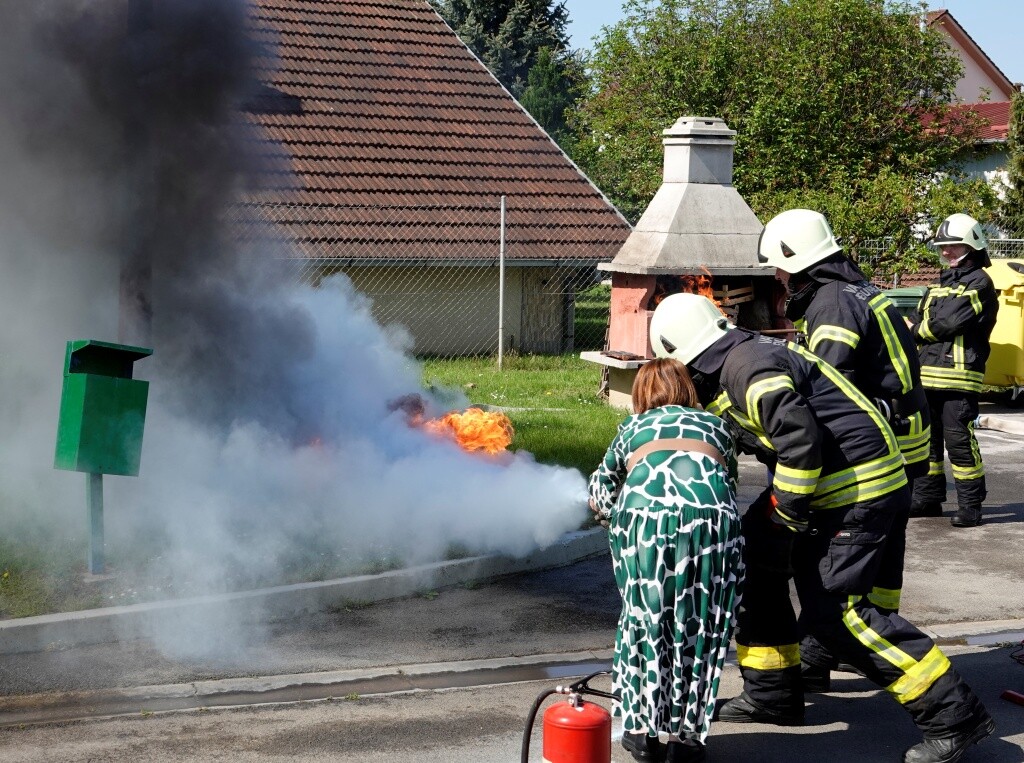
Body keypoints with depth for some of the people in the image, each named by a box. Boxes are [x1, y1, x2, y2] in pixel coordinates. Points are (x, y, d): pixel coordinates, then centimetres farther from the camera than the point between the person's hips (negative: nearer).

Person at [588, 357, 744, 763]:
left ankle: (641, 727, 18)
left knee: (643, 615, 15)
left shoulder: (632, 426, 34)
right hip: (710, 508, 0)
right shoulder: (716, 424, 36)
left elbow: (601, 492, 41)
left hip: (645, 506, 0)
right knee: (700, 620, 13)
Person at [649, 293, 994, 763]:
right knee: (755, 558, 15)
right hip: (827, 483, 11)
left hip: (858, 485, -11)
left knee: (830, 609, -14)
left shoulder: (747, 367, -18)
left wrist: (787, 510, -17)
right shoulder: (729, 370, 15)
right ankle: (772, 694, 24)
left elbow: (800, 437, -27)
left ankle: (952, 715, -10)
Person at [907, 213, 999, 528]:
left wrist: (917, 329, -2)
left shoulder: (979, 283, -5)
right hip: (928, 374, 8)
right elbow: (918, 321, 15)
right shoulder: (940, 284, 21)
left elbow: (952, 321, -16)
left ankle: (970, 505, -3)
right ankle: (928, 497, 23)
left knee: (959, 441, -9)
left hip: (959, 375, -8)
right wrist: (914, 330, -8)